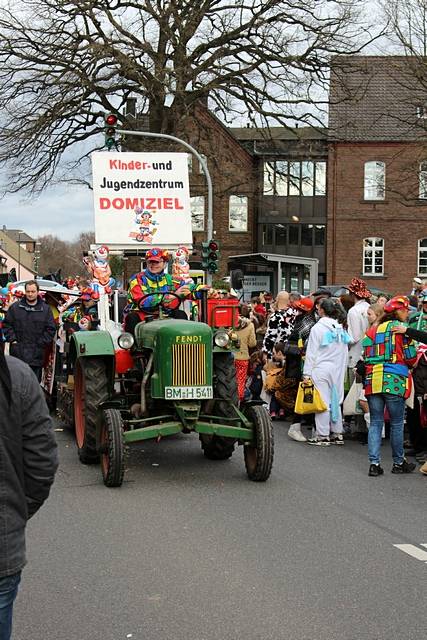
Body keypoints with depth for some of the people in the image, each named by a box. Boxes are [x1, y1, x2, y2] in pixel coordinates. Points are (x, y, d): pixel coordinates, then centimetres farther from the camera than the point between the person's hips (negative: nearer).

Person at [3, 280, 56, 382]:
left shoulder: (45, 309, 5)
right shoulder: (14, 307, 7)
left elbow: (51, 329, 4)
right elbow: (7, 324, 9)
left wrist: (41, 343, -4)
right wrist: (12, 339, -2)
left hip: (36, 354, 0)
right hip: (17, 353, 1)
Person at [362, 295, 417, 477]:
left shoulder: (372, 330, 13)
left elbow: (365, 356, 11)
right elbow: (411, 357, -3)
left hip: (372, 380, 5)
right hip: (394, 380, -5)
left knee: (375, 423, 7)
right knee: (397, 424, 7)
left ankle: (374, 463, 1)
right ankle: (398, 463, 18)